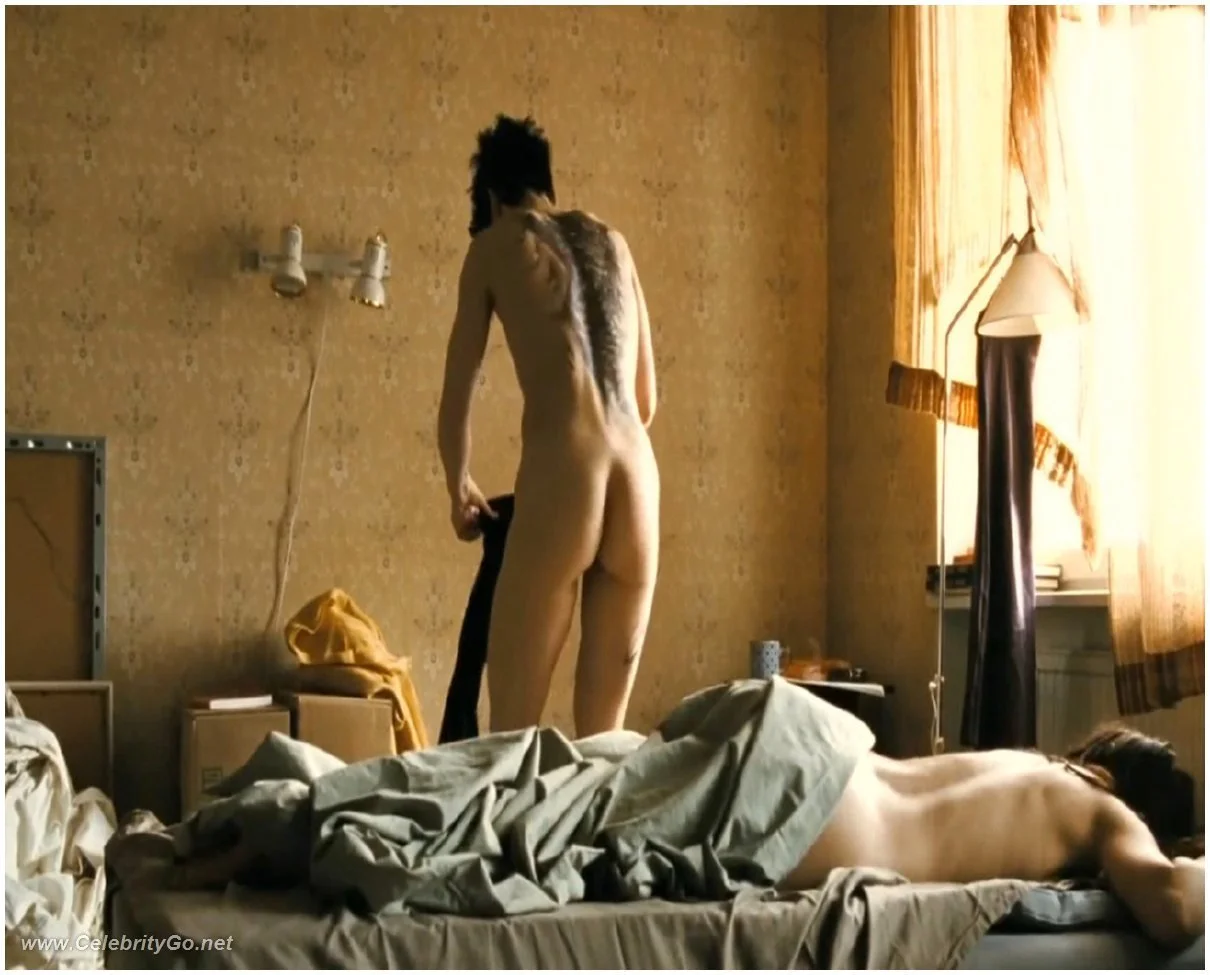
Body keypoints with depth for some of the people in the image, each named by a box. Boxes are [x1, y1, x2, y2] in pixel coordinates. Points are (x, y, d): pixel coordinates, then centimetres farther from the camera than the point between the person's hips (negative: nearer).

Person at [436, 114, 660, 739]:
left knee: (512, 723, 3)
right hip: (639, 481, 5)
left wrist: (460, 492, 30)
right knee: (604, 729, 11)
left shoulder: (495, 243, 12)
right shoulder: (612, 242, 23)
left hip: (559, 481, -4)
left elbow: (457, 397, 13)